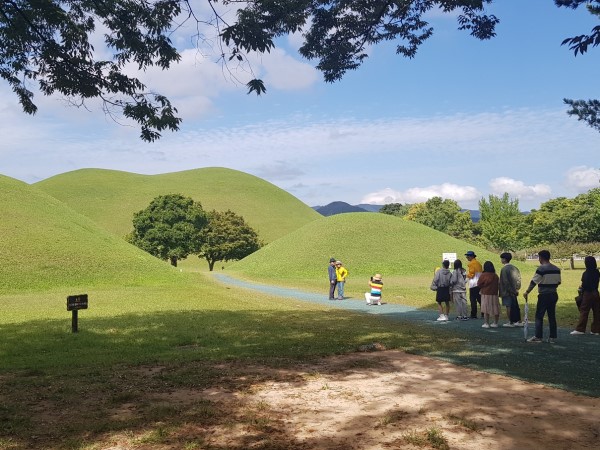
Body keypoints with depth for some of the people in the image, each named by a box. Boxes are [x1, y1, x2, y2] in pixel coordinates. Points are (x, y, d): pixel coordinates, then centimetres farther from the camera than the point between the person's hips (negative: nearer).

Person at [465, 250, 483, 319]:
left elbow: (471, 274, -14)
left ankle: (473, 315, -4)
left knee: (473, 300, -4)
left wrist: (467, 275, 4)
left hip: (473, 284, -8)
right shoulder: (478, 263, 15)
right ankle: (484, 313, 13)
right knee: (480, 299, 12)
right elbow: (482, 272, 17)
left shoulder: (471, 263, -10)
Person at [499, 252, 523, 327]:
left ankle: (511, 322, 2)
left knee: (508, 307, -2)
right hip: (513, 290, 8)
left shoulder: (504, 269, -16)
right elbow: (518, 279, 11)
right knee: (515, 306, 14)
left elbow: (505, 281, -19)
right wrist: (516, 288, 14)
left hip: (507, 291, -8)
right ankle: (519, 322, 19)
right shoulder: (513, 268, 9)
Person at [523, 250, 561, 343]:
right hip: (554, 295, 7)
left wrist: (527, 292, -6)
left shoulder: (541, 269, -13)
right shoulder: (556, 269, 8)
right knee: (552, 316, 10)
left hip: (544, 295, -7)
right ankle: (552, 337, 11)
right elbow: (558, 282, 14)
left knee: (539, 316, -1)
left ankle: (538, 336, -3)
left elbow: (533, 282, -14)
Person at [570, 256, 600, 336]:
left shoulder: (586, 273, -15)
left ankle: (580, 329, 1)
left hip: (588, 294, -6)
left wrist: (581, 288, 3)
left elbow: (584, 285, -18)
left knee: (583, 311, 0)